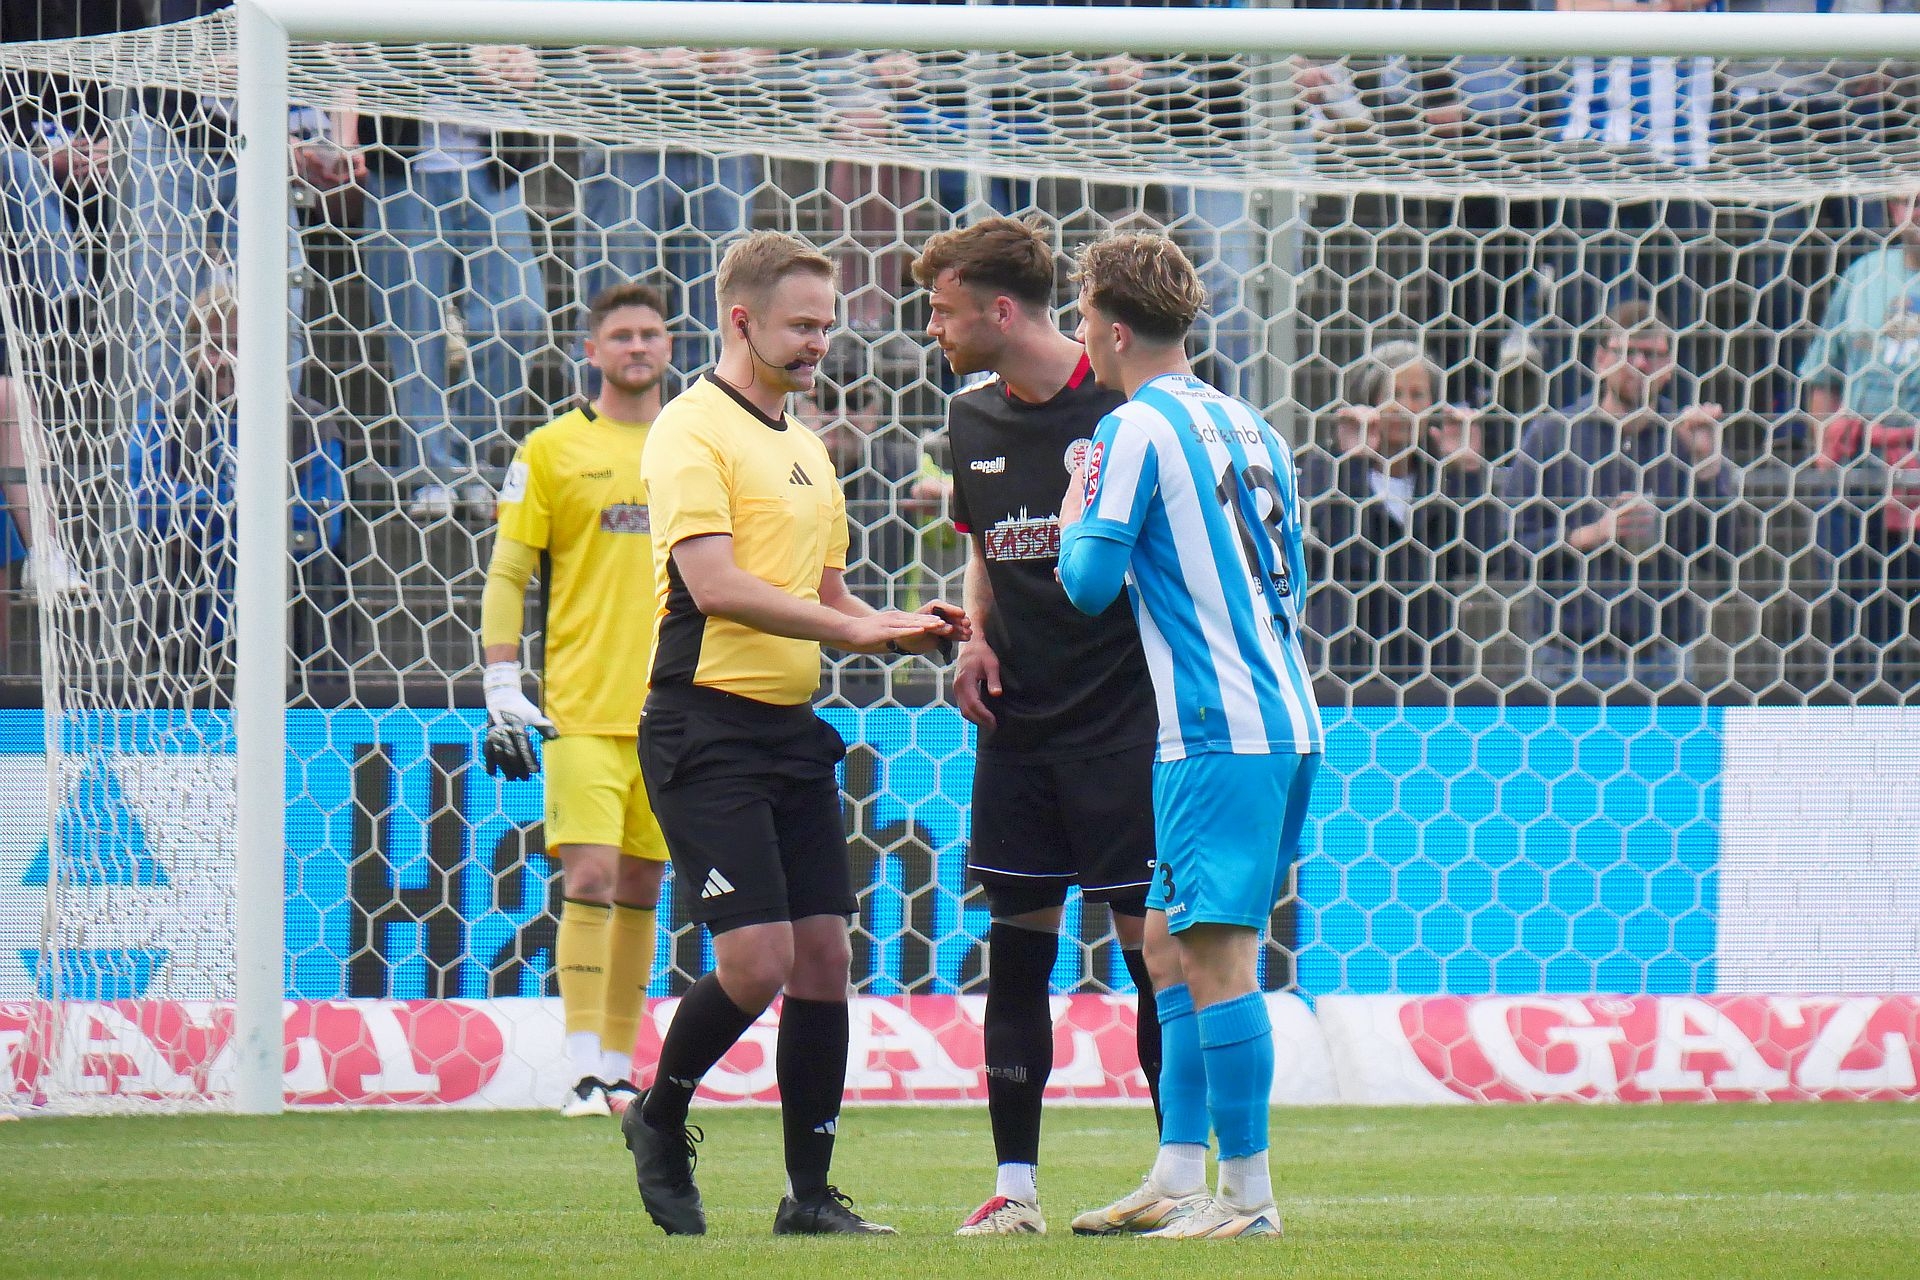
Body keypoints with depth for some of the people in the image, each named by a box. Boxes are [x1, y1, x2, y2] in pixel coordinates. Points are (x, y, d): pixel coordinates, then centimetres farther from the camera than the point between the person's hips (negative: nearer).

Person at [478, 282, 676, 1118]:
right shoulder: (553, 450, 1)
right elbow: (506, 573, 2)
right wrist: (501, 682, -7)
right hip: (583, 707, -3)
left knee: (641, 890, 7)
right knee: (589, 877, -13)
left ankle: (619, 1066, 13)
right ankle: (585, 1073, -13)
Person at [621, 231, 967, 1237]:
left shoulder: (805, 446, 19)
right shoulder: (694, 430, -8)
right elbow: (715, 584, -19)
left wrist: (900, 629, 6)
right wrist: (851, 627, -19)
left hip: (792, 728, 8)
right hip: (708, 727, -8)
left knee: (822, 956, 3)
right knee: (757, 961, -13)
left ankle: (810, 1193, 8)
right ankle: (660, 1118, 12)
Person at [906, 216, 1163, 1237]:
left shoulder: (1125, 408, -11)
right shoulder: (973, 419, 10)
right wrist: (977, 638, 6)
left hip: (1123, 720, -6)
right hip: (1017, 724, 6)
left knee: (1147, 942, -4)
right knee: (1016, 947, 6)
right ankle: (1014, 1184, 10)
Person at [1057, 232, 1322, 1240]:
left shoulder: (1136, 430, -9)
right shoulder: (1247, 427, 17)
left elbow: (1088, 581, -11)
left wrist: (1075, 506, 8)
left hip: (1220, 732, -9)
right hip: (1285, 720, 9)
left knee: (1216, 956, -7)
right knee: (1170, 945, 15)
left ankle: (1248, 1193, -8)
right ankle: (1178, 1180, 15)